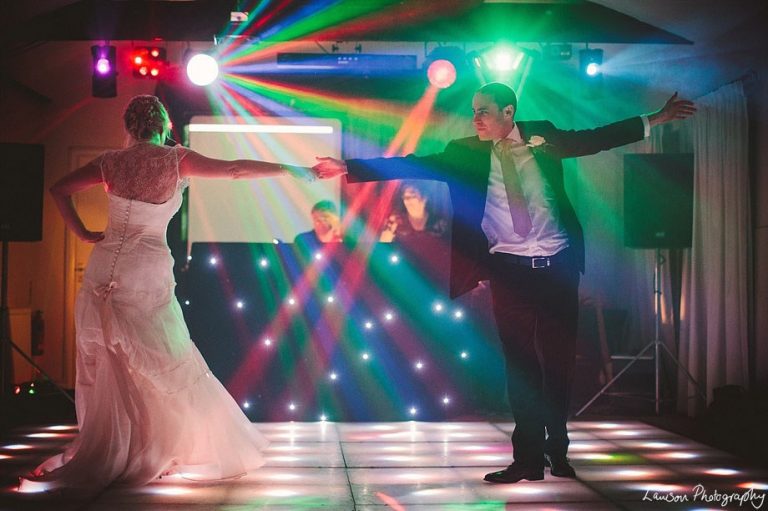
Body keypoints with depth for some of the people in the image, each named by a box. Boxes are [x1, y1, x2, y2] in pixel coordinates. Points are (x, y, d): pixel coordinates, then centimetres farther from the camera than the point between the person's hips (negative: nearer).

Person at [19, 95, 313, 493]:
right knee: (172, 370, 5)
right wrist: (297, 171, 3)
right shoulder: (176, 160, -4)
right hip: (146, 277, -3)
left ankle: (98, 457, 18)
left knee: (104, 371, 12)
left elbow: (59, 189, 13)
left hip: (102, 274, 4)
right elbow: (237, 169, -3)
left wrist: (83, 234, 13)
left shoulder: (112, 162, 6)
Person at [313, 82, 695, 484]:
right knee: (520, 363, 1)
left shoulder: (542, 138, 6)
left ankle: (557, 450, 23)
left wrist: (655, 119, 15)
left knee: (559, 359, 8)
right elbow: (414, 165, -3)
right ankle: (528, 457, 10)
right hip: (510, 269, -1)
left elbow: (597, 138, 14)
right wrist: (348, 168, -10)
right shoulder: (467, 152, 2)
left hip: (558, 265, 1)